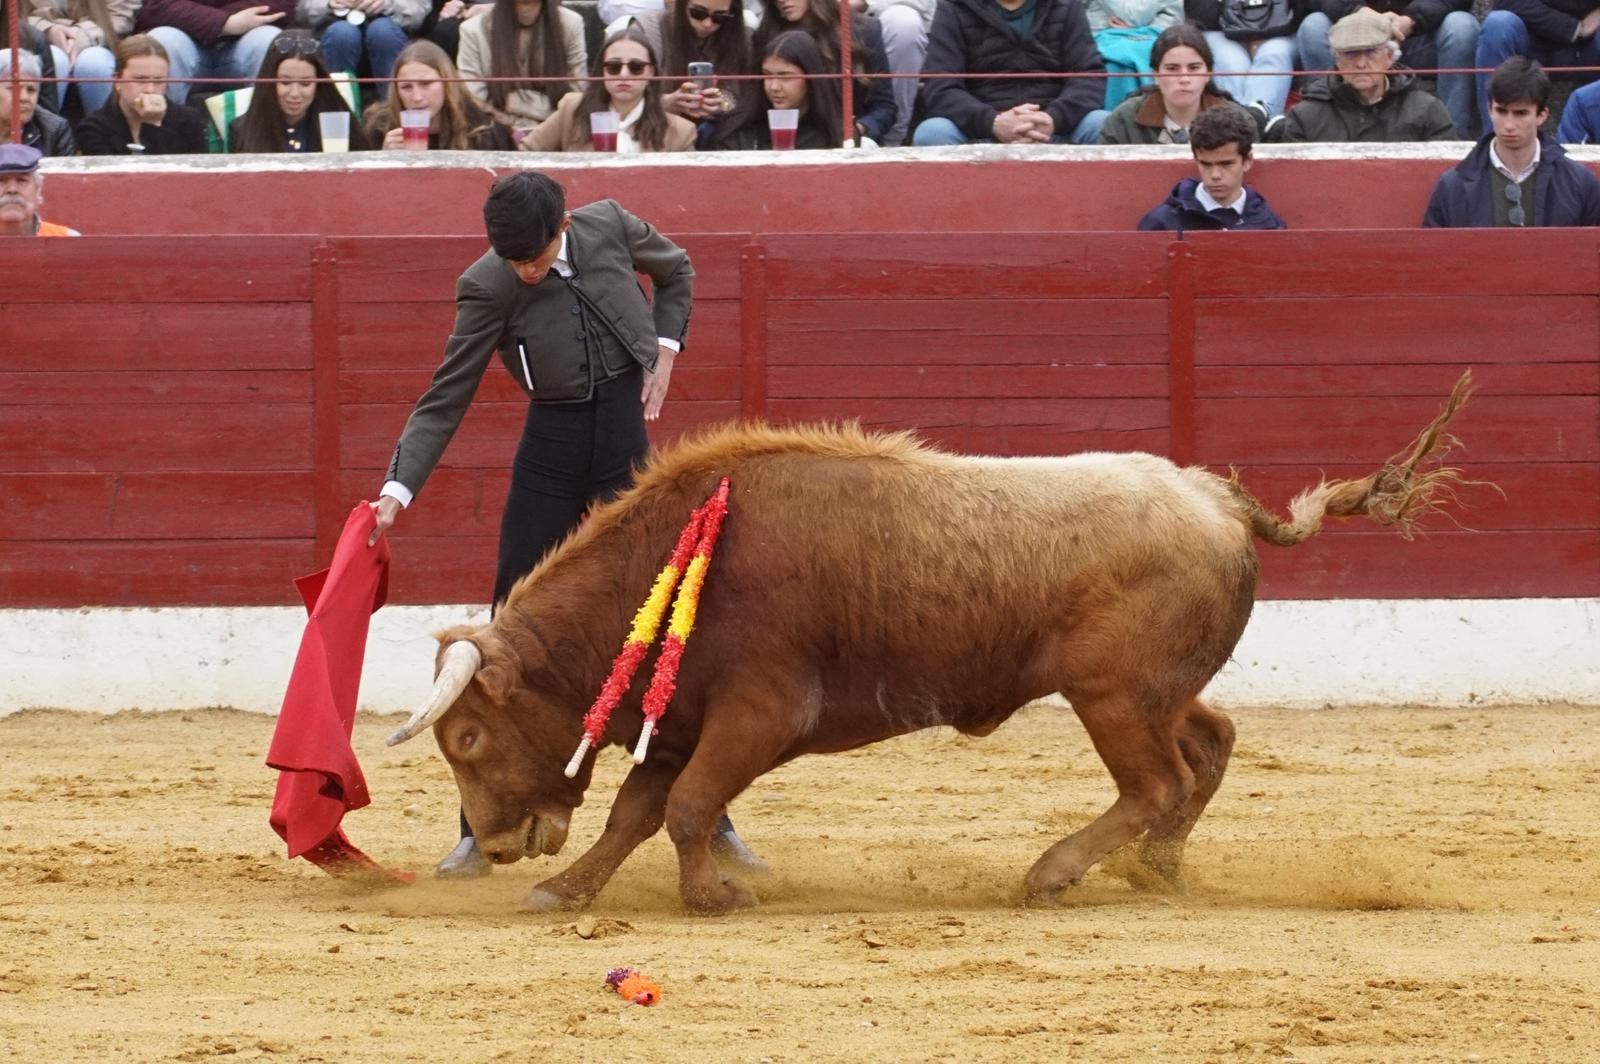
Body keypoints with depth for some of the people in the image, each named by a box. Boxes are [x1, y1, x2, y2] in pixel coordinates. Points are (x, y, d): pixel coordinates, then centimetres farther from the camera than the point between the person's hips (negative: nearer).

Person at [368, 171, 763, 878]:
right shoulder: (487, 289, -12)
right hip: (550, 449, -1)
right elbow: (445, 401, -10)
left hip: (626, 445, 1)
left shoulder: (610, 228, -6)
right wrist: (399, 488, -20)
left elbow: (676, 270, 17)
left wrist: (666, 348, 4)